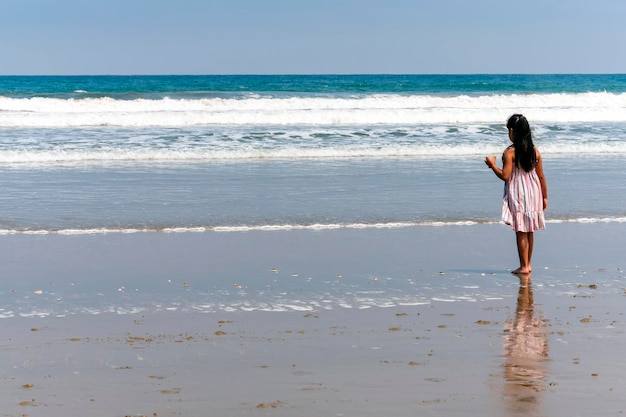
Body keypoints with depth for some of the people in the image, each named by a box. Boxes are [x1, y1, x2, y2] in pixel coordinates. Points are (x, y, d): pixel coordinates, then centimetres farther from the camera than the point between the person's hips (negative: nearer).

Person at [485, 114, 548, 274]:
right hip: (533, 193, 5)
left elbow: (505, 176, -17)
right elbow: (541, 176, 6)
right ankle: (528, 264, 20)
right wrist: (544, 197, 14)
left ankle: (524, 266, 1)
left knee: (521, 232, 0)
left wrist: (492, 165, -2)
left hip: (518, 195, -5)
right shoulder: (535, 151, 2)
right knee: (529, 231, 14)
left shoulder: (510, 152, -14)